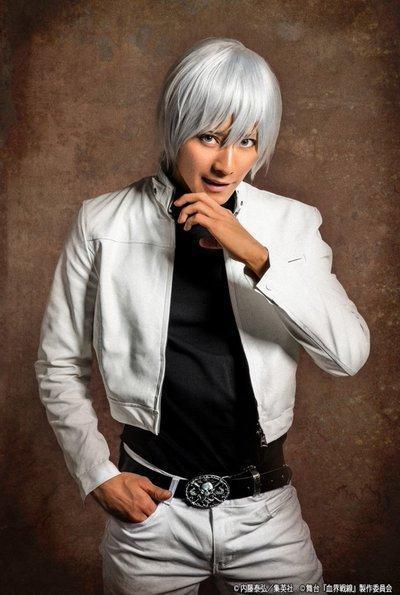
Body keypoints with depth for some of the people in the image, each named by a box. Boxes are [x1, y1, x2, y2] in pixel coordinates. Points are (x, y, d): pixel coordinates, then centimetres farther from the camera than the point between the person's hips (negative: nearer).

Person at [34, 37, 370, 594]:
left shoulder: (292, 224, -4)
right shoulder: (103, 224, -6)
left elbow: (350, 354, -13)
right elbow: (59, 366, 2)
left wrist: (257, 257, -22)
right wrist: (97, 475, -3)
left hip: (266, 508, 1)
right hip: (151, 507, 0)